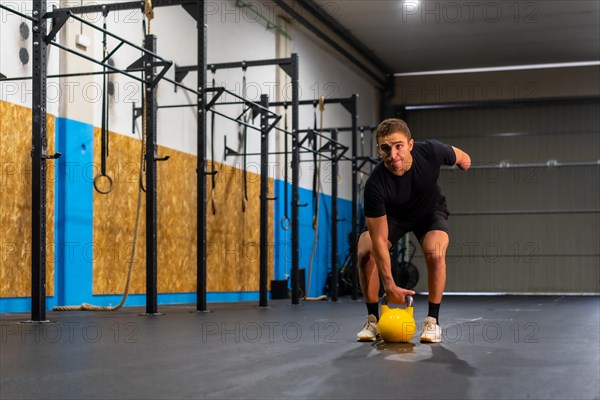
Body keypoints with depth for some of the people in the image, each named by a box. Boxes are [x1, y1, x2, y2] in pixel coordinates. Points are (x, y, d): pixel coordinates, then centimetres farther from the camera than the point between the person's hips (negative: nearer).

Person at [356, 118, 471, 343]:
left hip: (430, 211, 0)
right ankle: (373, 320, -3)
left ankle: (432, 321, -11)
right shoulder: (375, 185, -37)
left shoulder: (431, 152, -34)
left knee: (434, 253, -27)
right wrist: (389, 285, -34)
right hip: (391, 215, 0)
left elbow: (461, 158, -7)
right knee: (365, 254, -21)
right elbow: (379, 240, -32)